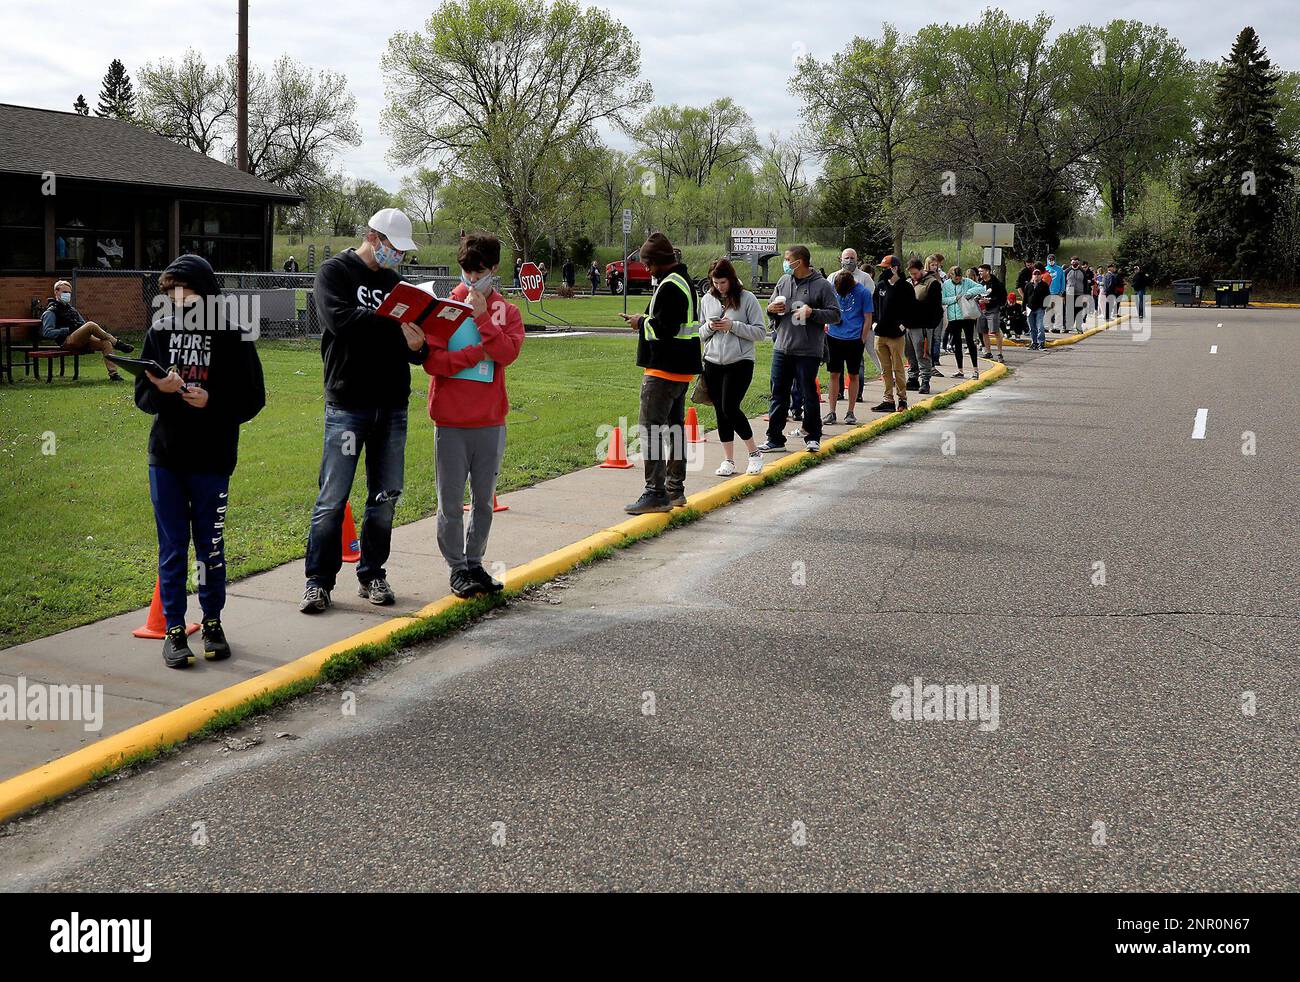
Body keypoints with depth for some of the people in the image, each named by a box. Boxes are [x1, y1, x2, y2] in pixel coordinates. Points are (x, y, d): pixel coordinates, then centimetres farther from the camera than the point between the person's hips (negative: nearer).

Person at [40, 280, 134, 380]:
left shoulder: (72, 309, 31)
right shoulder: (51, 312, 7)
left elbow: (84, 325, 33)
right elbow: (46, 333, -7)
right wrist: (68, 330, -13)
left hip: (82, 341, 7)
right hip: (67, 342, -7)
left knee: (106, 343, -19)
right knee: (91, 325, -31)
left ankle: (113, 373, -29)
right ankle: (118, 344, -21)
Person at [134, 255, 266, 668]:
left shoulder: (233, 335, -6)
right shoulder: (160, 331, 3)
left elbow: (252, 397, -4)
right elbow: (142, 395, 5)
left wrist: (211, 401, -19)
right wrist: (161, 389, -17)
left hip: (212, 459, -2)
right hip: (165, 456, 2)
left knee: (210, 546, 9)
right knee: (172, 547, 7)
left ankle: (213, 623, 23)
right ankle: (174, 628, 14)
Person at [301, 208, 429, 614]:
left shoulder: (395, 281, 15)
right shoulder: (335, 272, -1)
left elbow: (413, 347, 13)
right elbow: (341, 320, -20)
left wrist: (418, 346, -11)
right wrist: (395, 322, -19)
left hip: (392, 407, 6)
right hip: (347, 405, -6)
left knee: (386, 496, 9)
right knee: (332, 498, -4)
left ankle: (372, 575, 20)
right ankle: (318, 581, 5)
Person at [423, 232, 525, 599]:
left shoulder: (507, 311, 7)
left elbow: (508, 352, -12)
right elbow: (432, 361, -10)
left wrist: (481, 316, -14)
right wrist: (478, 353, -12)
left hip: (491, 421, 2)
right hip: (450, 421, -2)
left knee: (485, 501, 11)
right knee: (451, 504, 2)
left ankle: (475, 563, 25)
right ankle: (457, 569, 15)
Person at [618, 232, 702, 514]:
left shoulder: (669, 286, -17)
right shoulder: (685, 281, 16)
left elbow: (664, 328, -23)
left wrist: (641, 322, -6)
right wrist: (645, 321, 11)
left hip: (663, 369, -11)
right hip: (682, 368, 11)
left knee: (650, 429, -9)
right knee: (674, 427, 17)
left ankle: (655, 493, -10)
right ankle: (675, 489, 26)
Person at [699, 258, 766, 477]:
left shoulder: (747, 298, -4)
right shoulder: (707, 299, 8)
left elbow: (760, 332, -5)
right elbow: (700, 334, 14)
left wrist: (733, 326, -15)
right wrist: (709, 327, -8)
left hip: (740, 362, -5)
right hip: (713, 363, 5)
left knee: (730, 408, -13)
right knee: (720, 412, 7)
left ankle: (754, 453, 5)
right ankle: (728, 460, 16)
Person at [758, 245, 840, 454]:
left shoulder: (822, 285, -6)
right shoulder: (784, 281, 11)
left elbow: (835, 314, -7)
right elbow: (772, 311, 20)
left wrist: (812, 312, -19)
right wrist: (771, 309, -2)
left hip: (808, 351, -5)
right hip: (782, 348, 5)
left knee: (809, 394, 3)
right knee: (778, 394, 8)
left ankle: (813, 437, 16)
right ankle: (775, 439, 15)